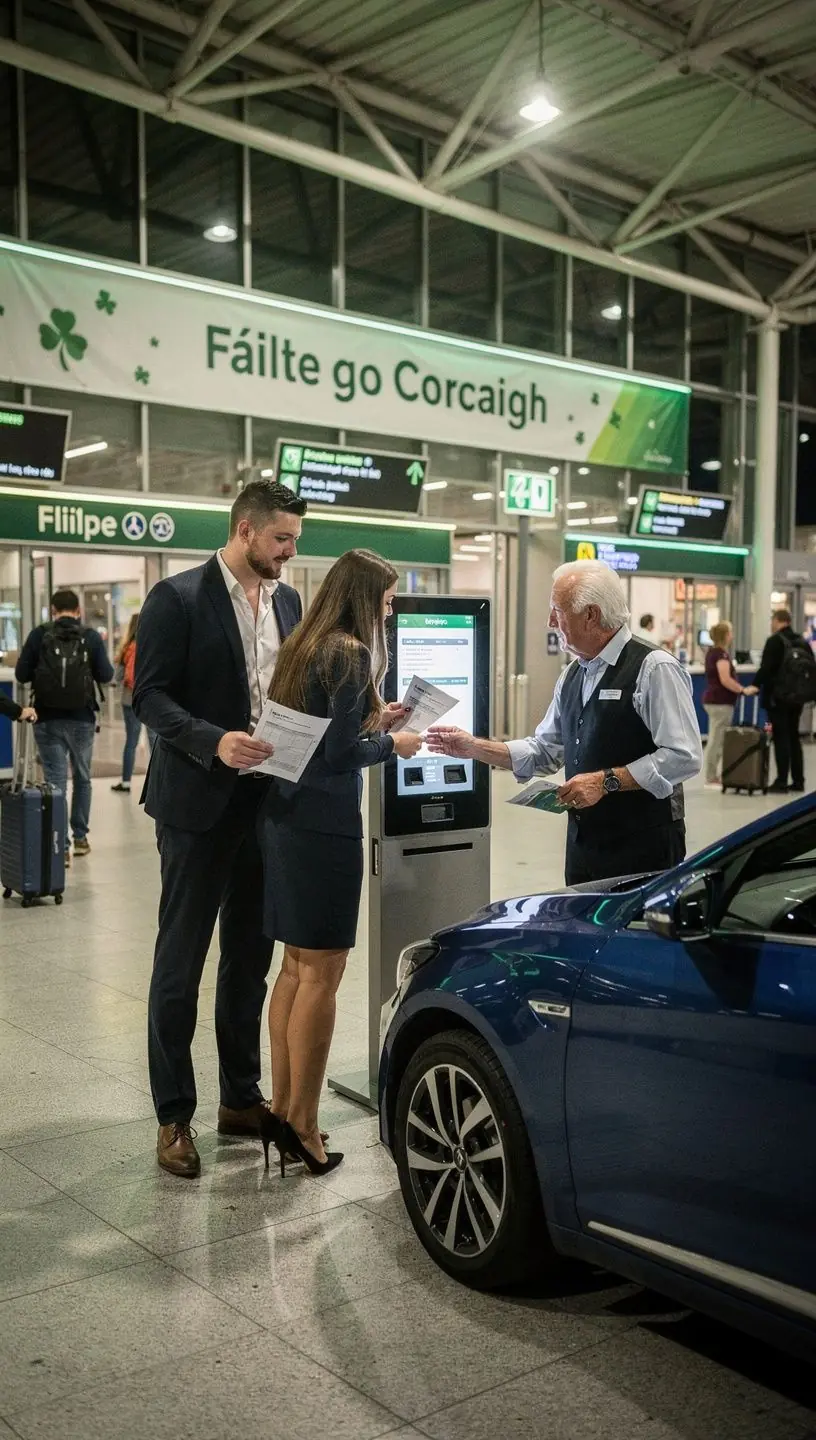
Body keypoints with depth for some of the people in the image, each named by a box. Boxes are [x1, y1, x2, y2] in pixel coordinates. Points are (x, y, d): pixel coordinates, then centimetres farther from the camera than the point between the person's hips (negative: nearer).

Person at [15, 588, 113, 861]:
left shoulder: (39, 635, -4)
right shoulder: (91, 636, -4)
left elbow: (21, 674, -3)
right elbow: (106, 676, -5)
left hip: (47, 720, -1)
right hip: (82, 719, 1)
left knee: (55, 781, 0)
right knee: (82, 778, 18)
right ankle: (80, 837, 26)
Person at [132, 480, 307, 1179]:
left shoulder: (287, 601, 10)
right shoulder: (178, 598, -9)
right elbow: (150, 695, -12)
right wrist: (214, 741, -26)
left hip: (266, 801, 6)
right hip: (199, 802, -6)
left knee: (250, 956, 15)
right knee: (180, 961, 3)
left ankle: (242, 1099, 28)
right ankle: (174, 1117, 15)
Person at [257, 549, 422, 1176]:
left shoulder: (305, 648, 13)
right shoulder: (349, 655, -13)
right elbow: (340, 753, -17)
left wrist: (373, 719, 14)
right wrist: (391, 742, -1)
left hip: (285, 816, 9)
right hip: (324, 825, -9)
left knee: (297, 966, 15)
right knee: (321, 972, 0)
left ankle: (281, 1108, 22)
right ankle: (301, 1124, 7)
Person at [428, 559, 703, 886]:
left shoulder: (654, 669, -13)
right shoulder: (571, 676, 13)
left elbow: (683, 757, -18)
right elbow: (545, 751, 16)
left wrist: (607, 781, -21)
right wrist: (474, 748, 8)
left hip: (642, 847, -7)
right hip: (583, 844, 7)